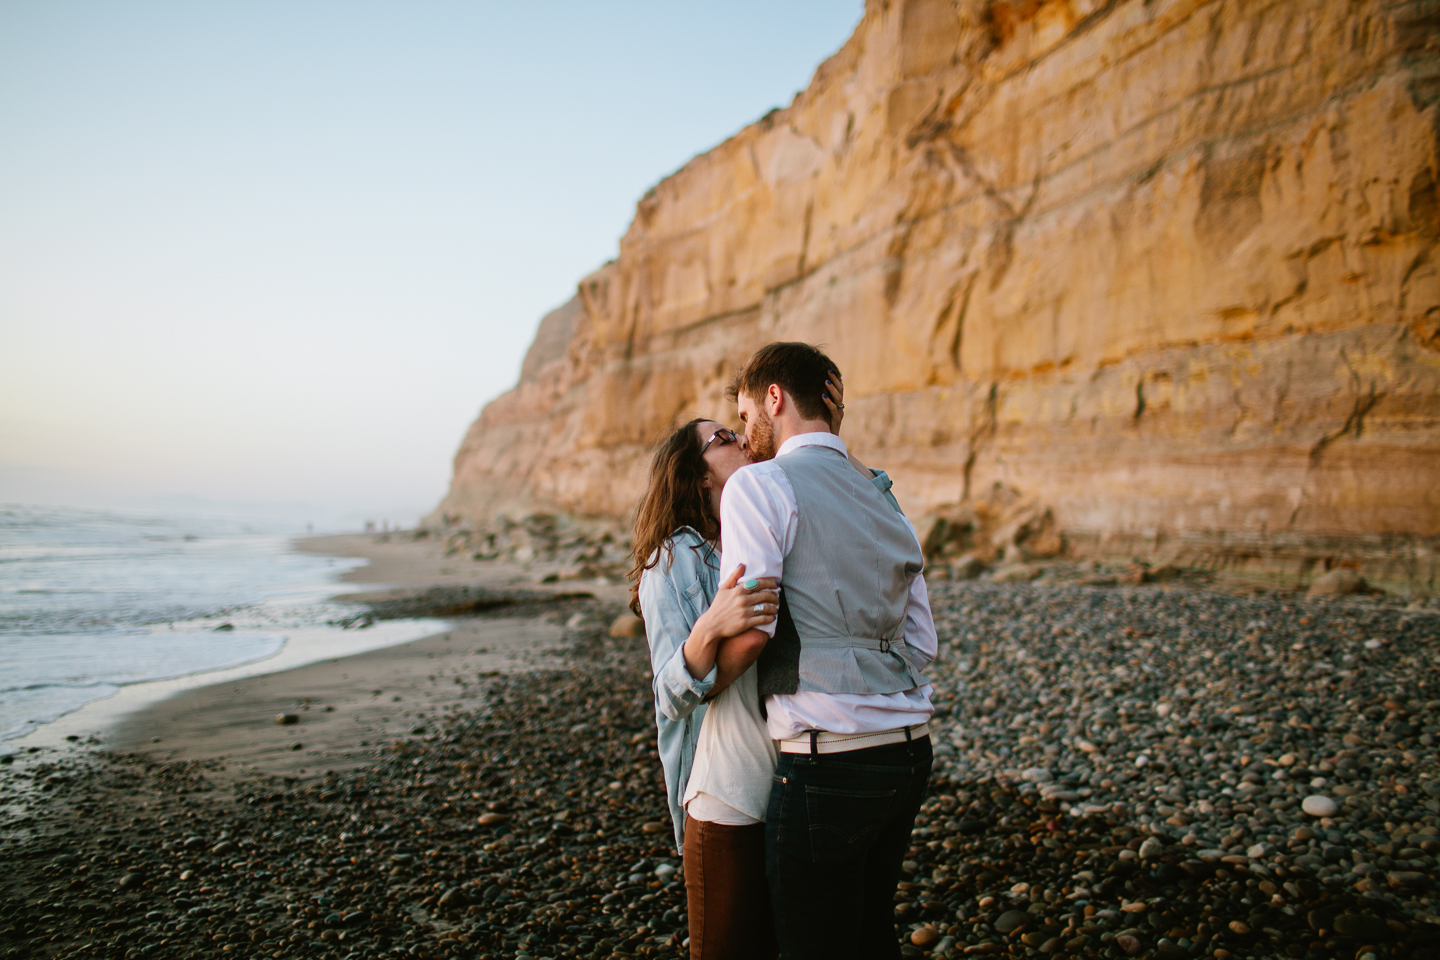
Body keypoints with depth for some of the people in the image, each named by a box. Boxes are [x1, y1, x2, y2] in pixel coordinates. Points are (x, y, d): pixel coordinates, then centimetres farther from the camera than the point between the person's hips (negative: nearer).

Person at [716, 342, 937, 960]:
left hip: (827, 765, -8)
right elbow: (921, 645, 15)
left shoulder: (760, 483, -7)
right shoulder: (882, 502, 16)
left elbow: (751, 628, -16)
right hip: (910, 749, 8)